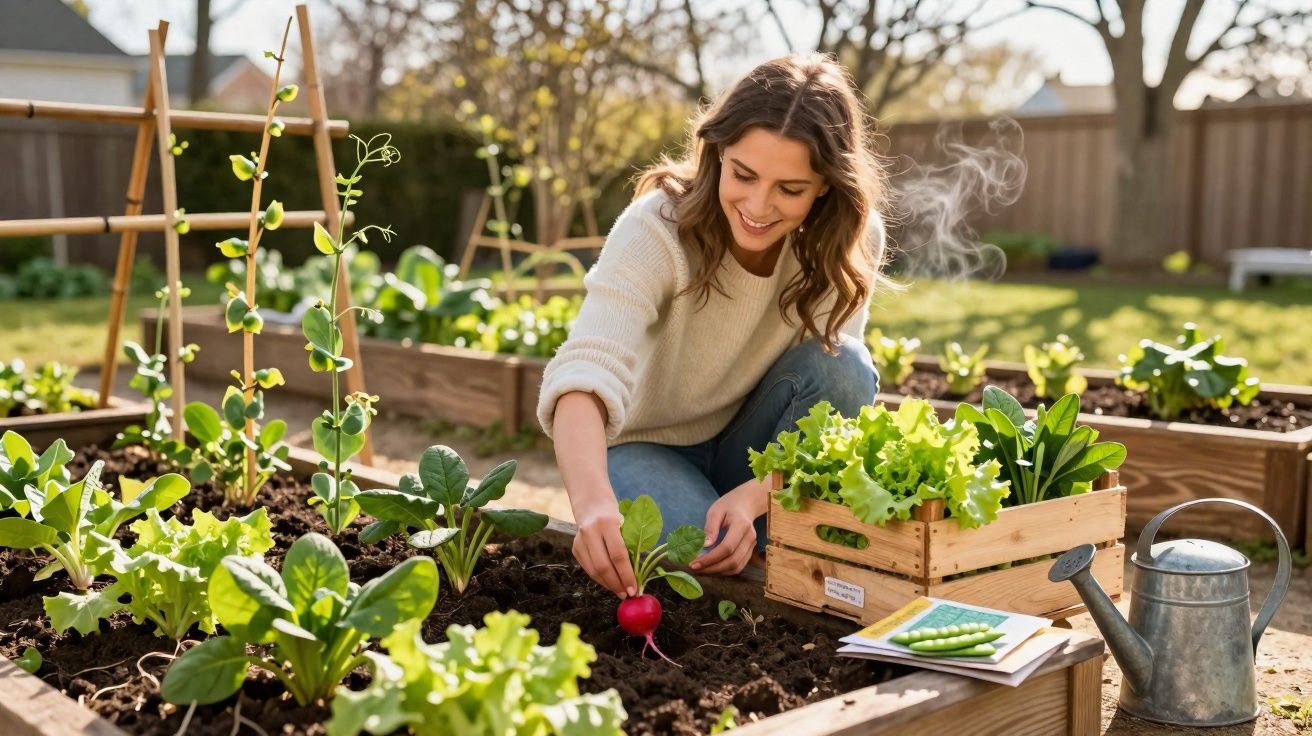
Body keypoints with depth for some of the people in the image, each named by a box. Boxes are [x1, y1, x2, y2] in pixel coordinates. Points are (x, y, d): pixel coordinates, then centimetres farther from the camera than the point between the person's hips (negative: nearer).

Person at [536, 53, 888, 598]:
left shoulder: (851, 244, -17)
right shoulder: (657, 229, -28)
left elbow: (832, 394, -18)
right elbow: (583, 375, -42)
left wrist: (754, 496, -35)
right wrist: (592, 502, -61)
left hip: (765, 462, 3)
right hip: (646, 447, -3)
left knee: (844, 368, -26)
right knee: (710, 561, -31)